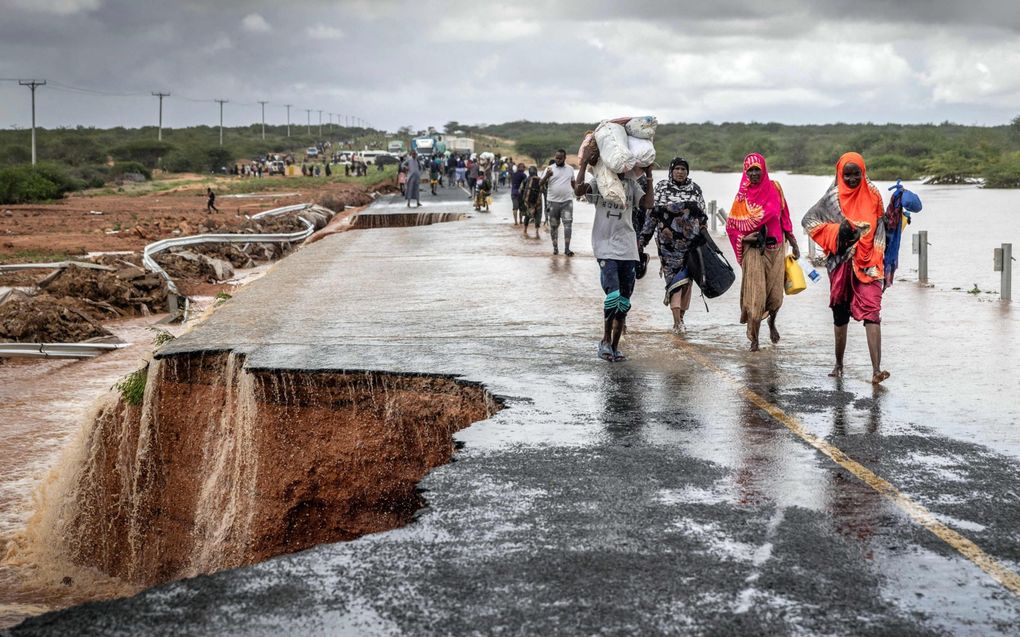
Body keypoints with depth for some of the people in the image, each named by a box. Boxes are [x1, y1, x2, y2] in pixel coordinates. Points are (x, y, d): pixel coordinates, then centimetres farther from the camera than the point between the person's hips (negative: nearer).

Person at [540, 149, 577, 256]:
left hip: (567, 201, 0)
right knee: (553, 225, 6)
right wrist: (547, 176, -22)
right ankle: (555, 247, 17)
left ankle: (567, 249, -9)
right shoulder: (550, 168, 1)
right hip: (553, 202, 0)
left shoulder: (570, 169, 8)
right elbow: (541, 183, -4)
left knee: (567, 224, -8)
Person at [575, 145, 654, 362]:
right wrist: (584, 162, -20)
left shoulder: (631, 183, 12)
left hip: (628, 248, 5)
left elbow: (648, 203, -1)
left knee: (624, 302, 6)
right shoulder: (598, 181, 2)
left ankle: (615, 346, 17)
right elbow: (579, 191, -18)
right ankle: (605, 340, -2)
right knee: (613, 295, -19)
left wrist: (649, 176, 0)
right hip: (606, 248, -4)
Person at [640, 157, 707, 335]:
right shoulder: (661, 187, 3)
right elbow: (652, 213, 2)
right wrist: (644, 237, 0)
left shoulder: (695, 189, 9)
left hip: (690, 240, 2)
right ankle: (677, 321, -13)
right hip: (668, 241, -2)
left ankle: (680, 317, 15)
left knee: (686, 278, 4)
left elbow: (702, 215, 15)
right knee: (673, 276, -8)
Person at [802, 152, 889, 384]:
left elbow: (880, 229, 10)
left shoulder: (873, 196, 5)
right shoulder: (832, 198, 2)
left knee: (871, 311, -15)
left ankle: (876, 369, -24)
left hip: (867, 262, -1)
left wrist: (879, 262, 2)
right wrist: (837, 230, -10)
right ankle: (839, 364, 29)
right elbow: (808, 221, 3)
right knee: (840, 315, 12)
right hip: (841, 263, 1)